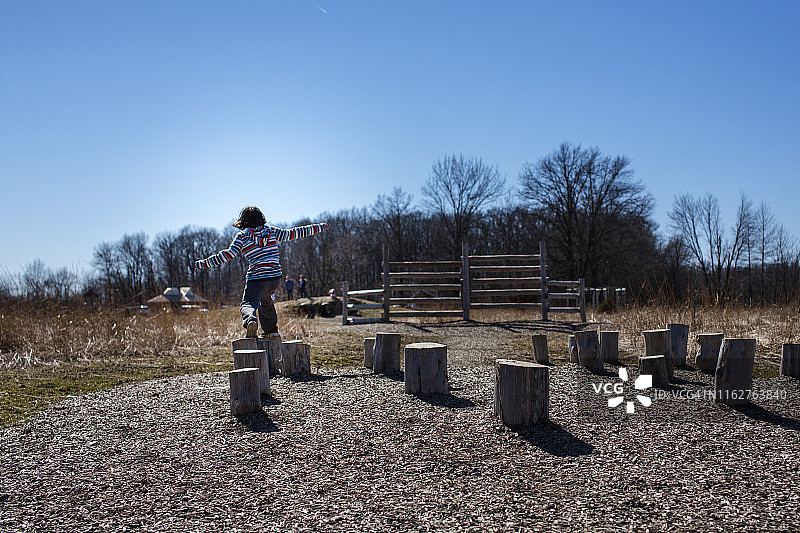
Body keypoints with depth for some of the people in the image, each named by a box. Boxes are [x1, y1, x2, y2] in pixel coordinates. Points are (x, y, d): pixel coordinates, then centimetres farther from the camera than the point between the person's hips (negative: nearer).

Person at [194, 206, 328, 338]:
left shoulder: (242, 236, 2)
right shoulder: (271, 231, 11)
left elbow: (229, 254, -5)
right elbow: (291, 234, 13)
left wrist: (204, 263, -1)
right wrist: (318, 227, 21)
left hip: (256, 278, -4)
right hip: (276, 277, 4)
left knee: (248, 303, -1)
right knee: (265, 300, 29)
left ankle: (250, 319, -35)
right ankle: (271, 329, 34)